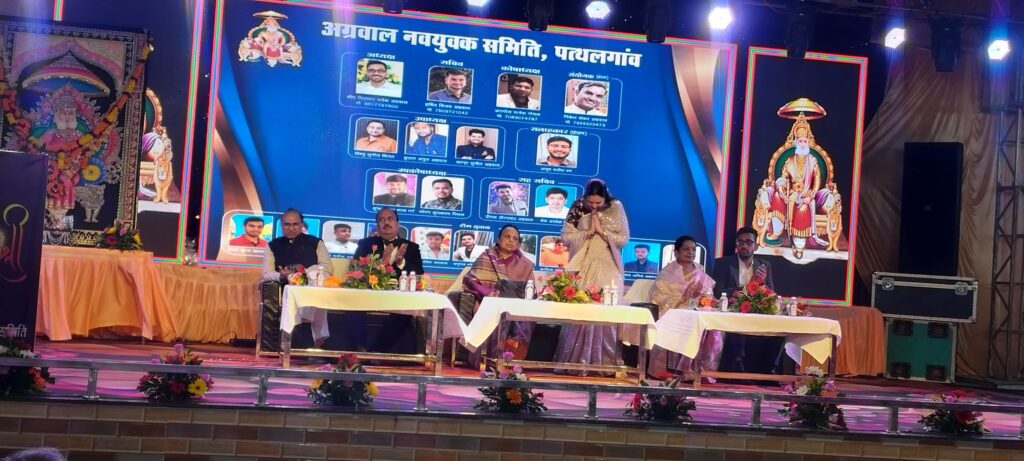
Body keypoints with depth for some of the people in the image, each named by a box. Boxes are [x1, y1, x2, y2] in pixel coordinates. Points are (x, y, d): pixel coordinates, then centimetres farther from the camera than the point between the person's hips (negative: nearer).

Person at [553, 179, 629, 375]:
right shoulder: (577, 208, 0)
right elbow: (566, 236, -3)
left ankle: (604, 363, 3)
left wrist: (602, 230, -12)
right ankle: (574, 362, 3)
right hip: (583, 267, 0)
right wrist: (588, 232, -13)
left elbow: (623, 239, -2)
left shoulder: (616, 208, 0)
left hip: (607, 269, 0)